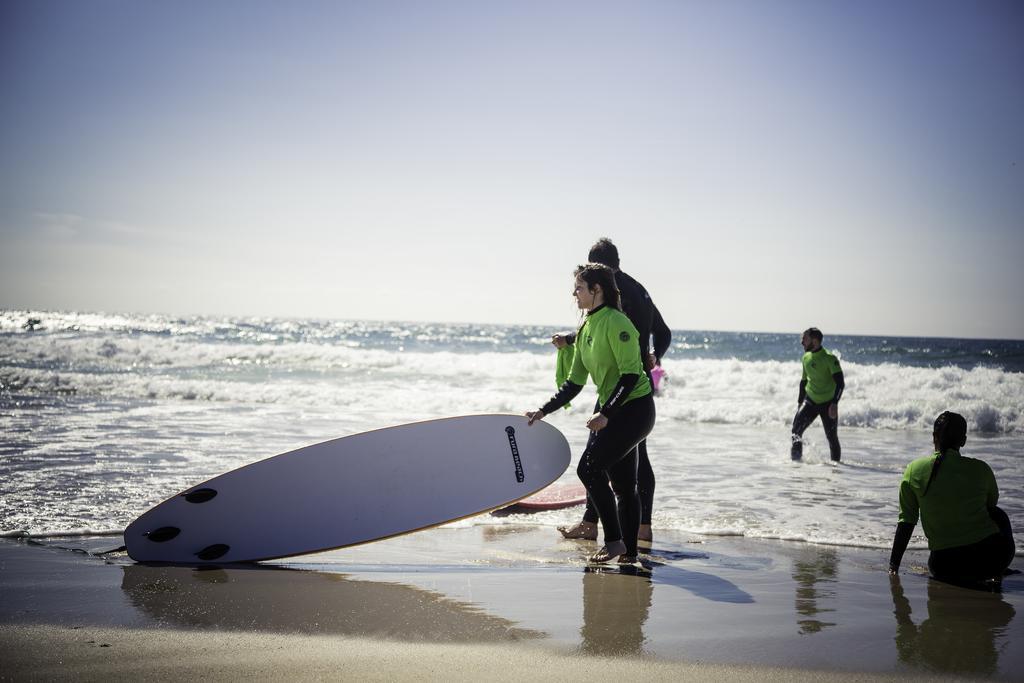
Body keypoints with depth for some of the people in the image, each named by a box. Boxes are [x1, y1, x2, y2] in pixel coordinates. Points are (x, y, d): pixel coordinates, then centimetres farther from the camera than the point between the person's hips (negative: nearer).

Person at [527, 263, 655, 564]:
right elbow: (574, 382, 15)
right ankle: (629, 551, 16)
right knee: (623, 484, 10)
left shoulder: (616, 323, -16)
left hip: (635, 408, -9)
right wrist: (544, 411, 9)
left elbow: (631, 375, -20)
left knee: (589, 467, -14)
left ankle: (614, 541, -4)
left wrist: (606, 414, -24)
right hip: (612, 411, 9)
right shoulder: (585, 329, 11)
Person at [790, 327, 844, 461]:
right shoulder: (806, 358, 4)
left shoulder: (830, 358, -16)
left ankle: (836, 463, 19)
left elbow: (840, 383, -22)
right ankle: (796, 459, -5)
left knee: (832, 437, 3)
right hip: (810, 401, 5)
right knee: (796, 430, -12)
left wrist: (834, 403, -32)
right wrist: (800, 401, 18)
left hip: (828, 404, -5)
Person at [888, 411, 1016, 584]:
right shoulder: (980, 469, -2)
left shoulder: (914, 470, -1)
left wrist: (893, 566, 7)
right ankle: (998, 576, 28)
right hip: (993, 559, -2)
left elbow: (906, 521, 0)